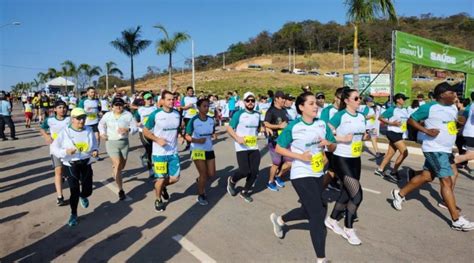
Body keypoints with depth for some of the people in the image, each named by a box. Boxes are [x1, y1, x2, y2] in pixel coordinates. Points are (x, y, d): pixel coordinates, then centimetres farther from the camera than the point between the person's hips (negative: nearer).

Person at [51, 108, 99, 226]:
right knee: (74, 191, -2)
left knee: (88, 190, 7)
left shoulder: (89, 130, -3)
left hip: (86, 164, 3)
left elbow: (94, 145, 9)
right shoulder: (65, 132, -11)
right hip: (71, 165, -3)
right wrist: (66, 151, -26)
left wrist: (95, 151, -13)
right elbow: (54, 148, -8)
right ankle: (73, 214, 23)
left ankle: (83, 196, 47)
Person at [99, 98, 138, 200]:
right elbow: (101, 124, 20)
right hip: (111, 143, -1)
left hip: (124, 142, 2)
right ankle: (121, 190, -7)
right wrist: (102, 133, 2)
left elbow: (135, 128, -7)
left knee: (122, 165, 17)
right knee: (117, 165, -12)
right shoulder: (107, 115, 0)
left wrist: (127, 129, -28)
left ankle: (114, 168, 57)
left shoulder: (128, 115, -6)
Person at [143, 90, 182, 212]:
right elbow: (145, 131, -6)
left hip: (173, 152, 4)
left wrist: (178, 136, 0)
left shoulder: (177, 114, 1)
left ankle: (162, 186, 39)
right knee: (161, 178, 4)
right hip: (159, 153, -4)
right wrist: (157, 139, -19)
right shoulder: (155, 114, -12)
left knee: (175, 178, 6)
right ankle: (158, 200, 30)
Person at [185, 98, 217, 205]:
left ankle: (200, 181, 41)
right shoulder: (194, 120, -14)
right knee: (203, 174, -2)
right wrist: (197, 140, -26)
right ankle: (201, 196, 20)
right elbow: (187, 136, -10)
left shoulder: (211, 119, 1)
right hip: (197, 150, -5)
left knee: (211, 174, 7)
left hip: (209, 149, 5)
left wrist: (214, 136, -10)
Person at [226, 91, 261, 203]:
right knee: (244, 171, -13)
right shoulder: (238, 114, -6)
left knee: (254, 172, 1)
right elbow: (229, 128, -8)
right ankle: (232, 180, 21)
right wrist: (237, 138, -21)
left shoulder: (257, 115, 12)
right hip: (242, 147, -5)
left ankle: (245, 192, 23)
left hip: (254, 147, 5)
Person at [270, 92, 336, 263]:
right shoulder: (293, 127, -14)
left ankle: (279, 220, 46)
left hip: (318, 175, 7)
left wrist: (328, 143, -15)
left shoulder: (322, 125, 1)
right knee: (318, 214, -5)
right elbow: (278, 148, -8)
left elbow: (333, 147, 9)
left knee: (309, 210, 20)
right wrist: (300, 156, -20)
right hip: (301, 176, -7)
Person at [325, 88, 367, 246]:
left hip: (356, 159, 8)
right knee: (357, 194, -10)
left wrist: (364, 137, 0)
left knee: (347, 193, 15)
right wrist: (343, 139, -23)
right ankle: (349, 229, 8)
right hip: (341, 159, -7)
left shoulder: (361, 117, 8)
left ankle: (332, 220, 34)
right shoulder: (340, 116, -13)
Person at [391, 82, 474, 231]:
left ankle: (399, 194, 28)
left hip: (445, 150, 9)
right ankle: (456, 220, -2)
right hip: (435, 150, -9)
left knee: (426, 176, 13)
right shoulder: (429, 107, -12)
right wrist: (427, 130, -19)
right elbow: (411, 120, -9)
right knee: (447, 181, -8)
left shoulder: (453, 108, 12)